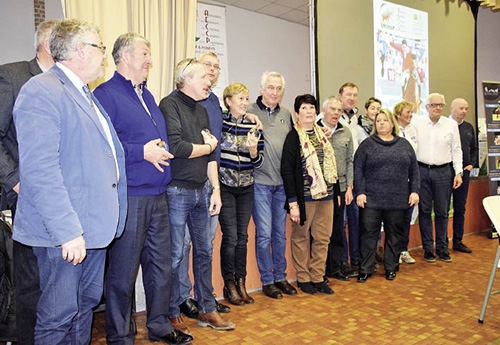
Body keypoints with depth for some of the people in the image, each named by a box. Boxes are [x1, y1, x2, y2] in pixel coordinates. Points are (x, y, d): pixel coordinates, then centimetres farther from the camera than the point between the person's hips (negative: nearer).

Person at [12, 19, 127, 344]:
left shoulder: (86, 95, 16)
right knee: (59, 317, 4)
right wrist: (68, 232, -23)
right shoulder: (42, 91, -14)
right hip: (64, 233, -9)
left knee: (86, 305, 20)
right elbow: (39, 169, -22)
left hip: (94, 226, 9)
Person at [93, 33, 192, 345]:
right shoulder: (106, 94, -8)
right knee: (123, 271, 3)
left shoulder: (147, 94, 18)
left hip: (158, 195, 8)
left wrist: (162, 150, 10)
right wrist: (142, 152, -18)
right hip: (129, 197, -8)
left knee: (161, 264, 15)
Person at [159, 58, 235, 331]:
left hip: (202, 191, 8)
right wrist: (207, 146, -5)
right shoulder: (170, 105, -8)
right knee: (175, 255, 2)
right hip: (177, 192, -7)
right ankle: (172, 315, 18)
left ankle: (207, 310, 26)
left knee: (205, 251, 13)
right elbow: (176, 147, -21)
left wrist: (215, 189, 8)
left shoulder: (201, 111, 15)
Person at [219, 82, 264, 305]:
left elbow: (258, 162, 4)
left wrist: (253, 150, -15)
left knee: (242, 237, 9)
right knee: (230, 237, -3)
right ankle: (229, 284, 14)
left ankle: (241, 283, 22)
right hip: (225, 187, -3)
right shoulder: (219, 123, -5)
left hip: (246, 187, 4)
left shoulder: (253, 126, 5)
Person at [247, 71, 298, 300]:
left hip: (282, 182, 5)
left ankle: (280, 277, 27)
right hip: (260, 182, -5)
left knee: (280, 232, 13)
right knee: (264, 233, 0)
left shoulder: (286, 114, 11)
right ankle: (267, 280, 16)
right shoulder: (250, 111, -5)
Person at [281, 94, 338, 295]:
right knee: (301, 238, 7)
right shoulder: (293, 137, -7)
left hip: (325, 195, 6)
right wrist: (293, 202, -16)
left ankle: (318, 277, 23)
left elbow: (331, 164, 17)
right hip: (304, 197, -6)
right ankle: (303, 278, 21)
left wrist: (335, 191, 13)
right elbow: (287, 170, -12)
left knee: (322, 239, 10)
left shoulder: (322, 134, 13)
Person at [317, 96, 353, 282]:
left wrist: (349, 187, 6)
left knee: (338, 230, 13)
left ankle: (335, 268, 27)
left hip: (339, 188, 4)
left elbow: (349, 161, 10)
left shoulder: (346, 133, 9)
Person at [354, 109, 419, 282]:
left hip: (398, 200, 3)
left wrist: (414, 191, 2)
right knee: (368, 233, 0)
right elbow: (358, 169, -3)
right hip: (371, 199, -2)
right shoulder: (367, 144, 3)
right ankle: (365, 269, 10)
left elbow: (414, 170, 11)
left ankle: (391, 267, 24)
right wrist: (360, 192, -10)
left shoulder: (404, 145, 11)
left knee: (394, 234, 10)